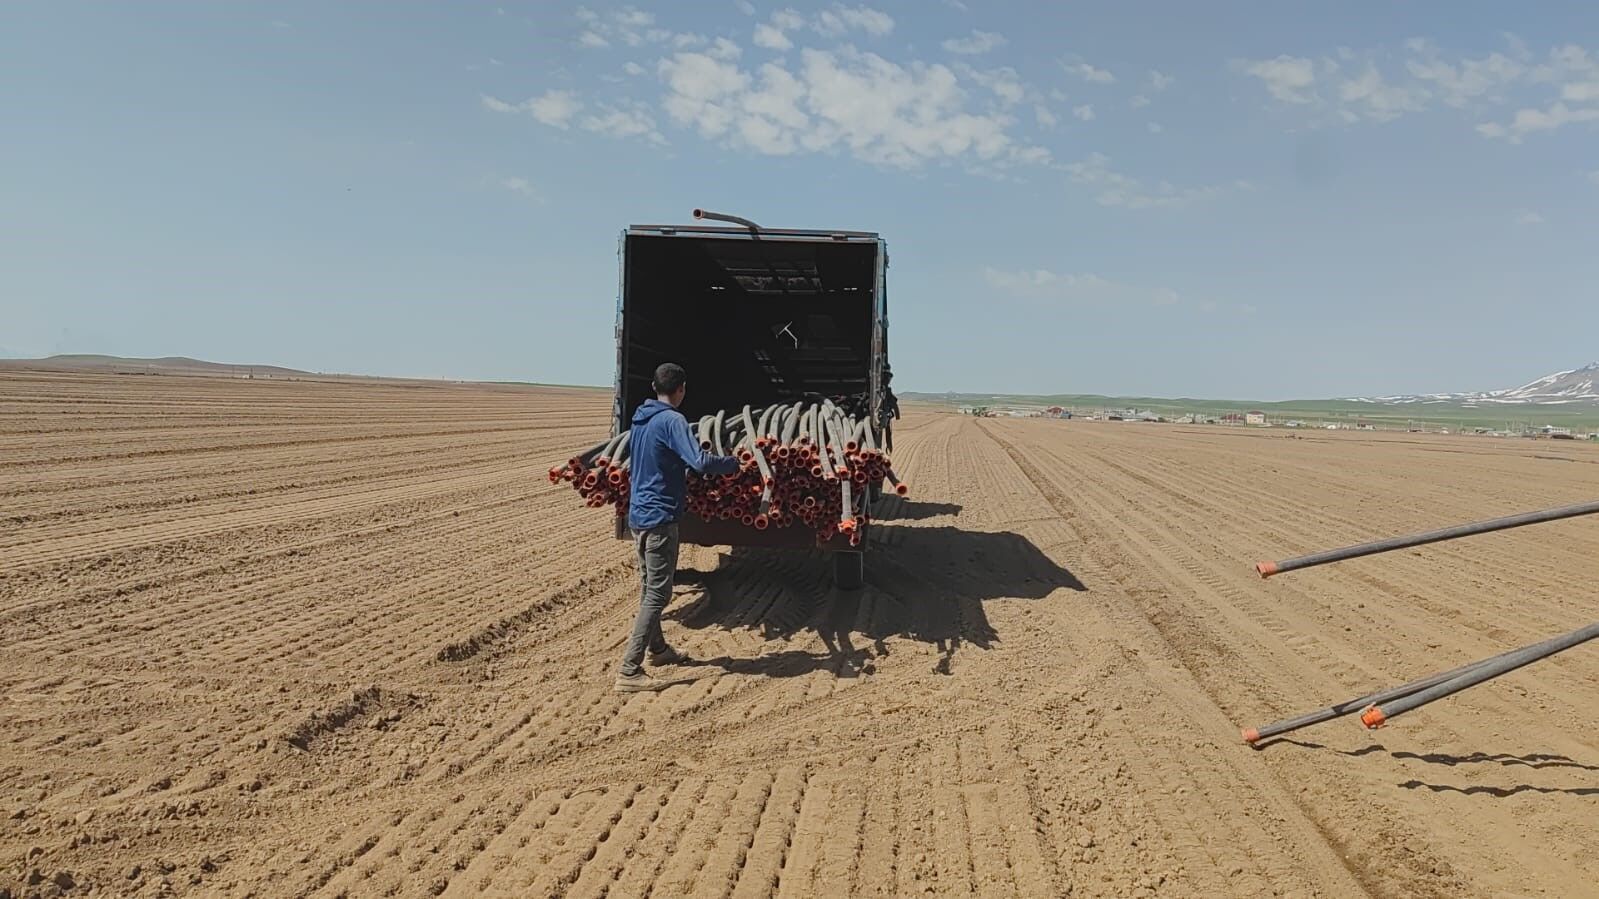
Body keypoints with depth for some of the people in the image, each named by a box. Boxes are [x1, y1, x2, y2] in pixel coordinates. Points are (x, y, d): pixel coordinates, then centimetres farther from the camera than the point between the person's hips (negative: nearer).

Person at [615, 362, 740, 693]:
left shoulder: (641, 418, 10)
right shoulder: (672, 420, -17)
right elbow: (700, 462, -28)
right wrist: (733, 463, -12)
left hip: (638, 514, 9)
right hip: (660, 518, -9)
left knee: (649, 588, 21)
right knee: (658, 594, -6)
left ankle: (658, 649, 39)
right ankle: (629, 672, -8)